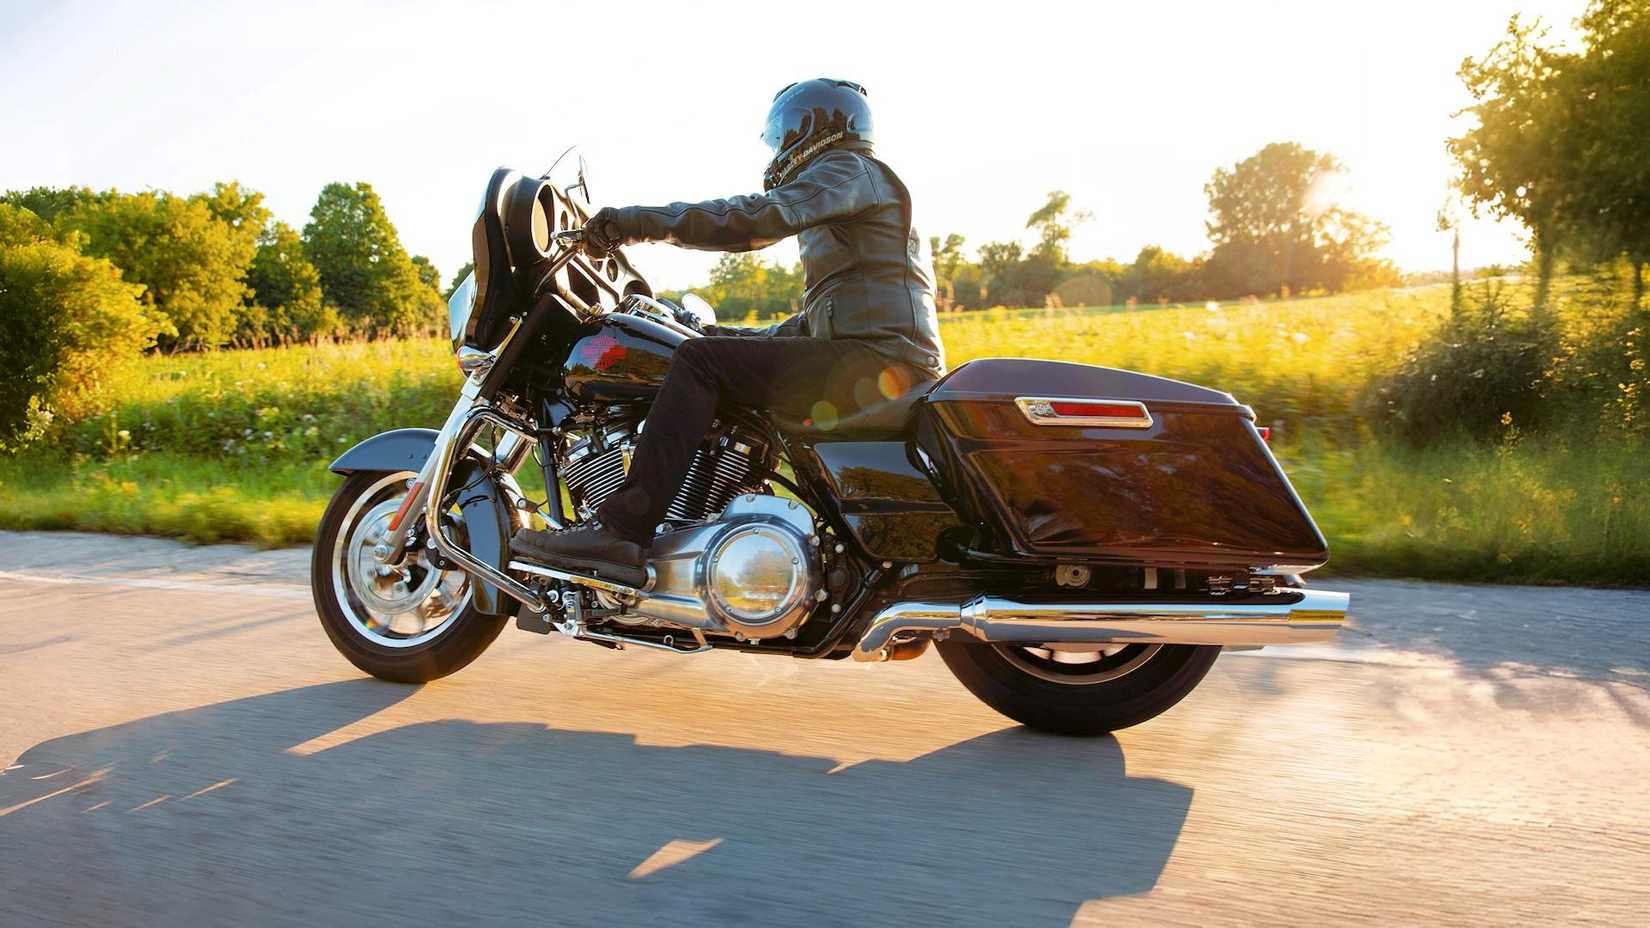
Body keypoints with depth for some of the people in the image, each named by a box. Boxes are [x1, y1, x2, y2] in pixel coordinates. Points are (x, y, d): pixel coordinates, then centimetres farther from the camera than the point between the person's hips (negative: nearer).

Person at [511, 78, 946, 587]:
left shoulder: (848, 168, 1)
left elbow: (759, 217, -19)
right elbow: (823, 318, 35)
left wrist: (641, 220, -20)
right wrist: (746, 338, 27)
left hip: (878, 361, -11)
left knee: (701, 359, -19)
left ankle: (621, 529, -30)